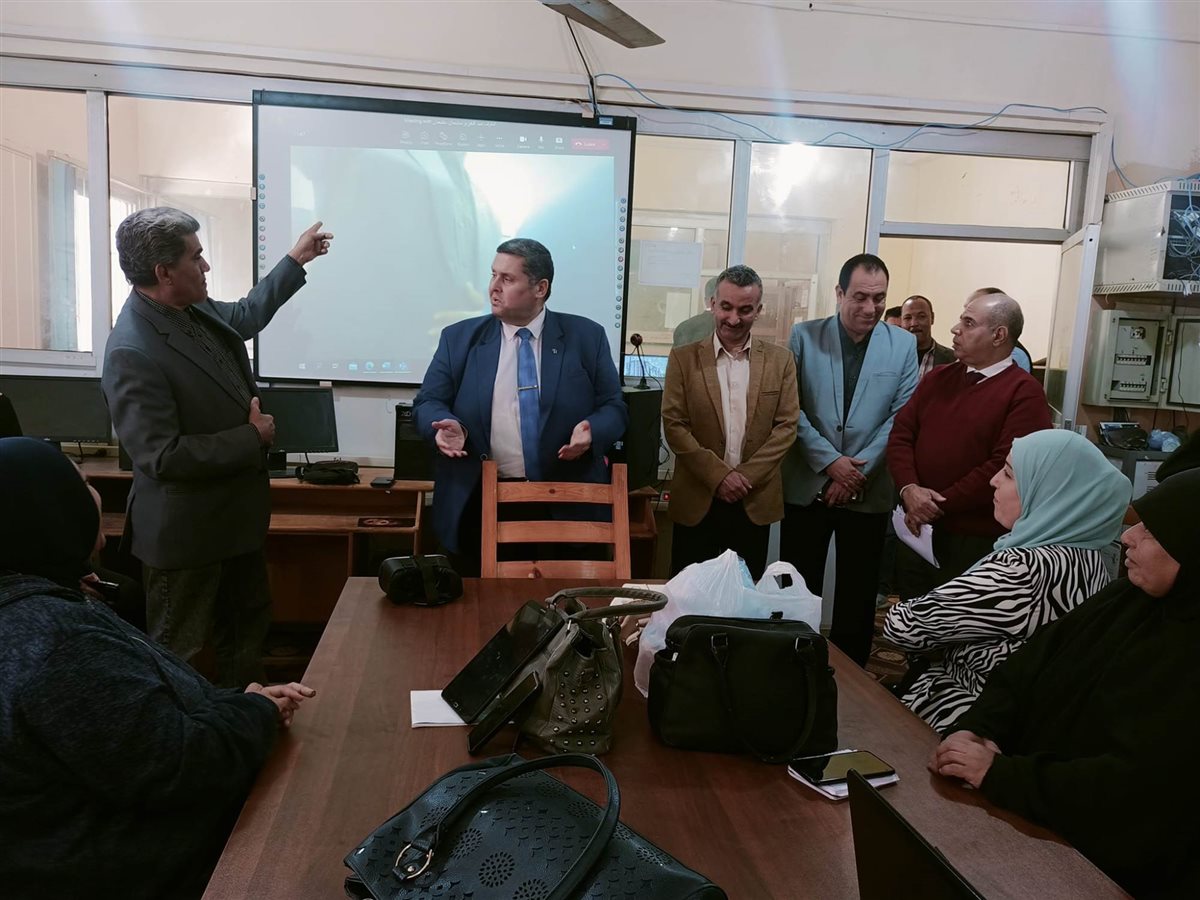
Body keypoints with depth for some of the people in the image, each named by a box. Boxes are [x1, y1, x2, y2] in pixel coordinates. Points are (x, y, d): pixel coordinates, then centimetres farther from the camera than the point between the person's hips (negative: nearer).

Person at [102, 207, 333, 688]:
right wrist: (252, 439, -21)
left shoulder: (195, 309, -2)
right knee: (178, 653, 10)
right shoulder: (133, 352, -28)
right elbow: (163, 456, -30)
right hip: (186, 533, -9)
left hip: (235, 513, 10)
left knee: (248, 626, 24)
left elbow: (245, 315, 22)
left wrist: (295, 261, 24)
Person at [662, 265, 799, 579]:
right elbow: (673, 425, -5)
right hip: (697, 500, -1)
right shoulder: (684, 358, 1)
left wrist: (746, 476, -10)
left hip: (756, 501, 1)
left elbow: (787, 425, 0)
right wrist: (719, 475, -13)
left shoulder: (780, 360, 4)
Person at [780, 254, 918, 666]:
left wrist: (860, 469, -10)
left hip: (869, 490, 1)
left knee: (858, 595, 11)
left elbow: (902, 416, -2)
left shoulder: (903, 344, 2)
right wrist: (829, 461, -13)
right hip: (806, 485, -1)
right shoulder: (803, 336, -1)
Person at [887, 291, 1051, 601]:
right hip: (917, 530, 6)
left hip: (976, 542, -6)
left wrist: (940, 504, -16)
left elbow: (1005, 465, -19)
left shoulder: (1024, 393, -10)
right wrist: (909, 489, -13)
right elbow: (901, 435, 5)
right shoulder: (938, 378, 11)